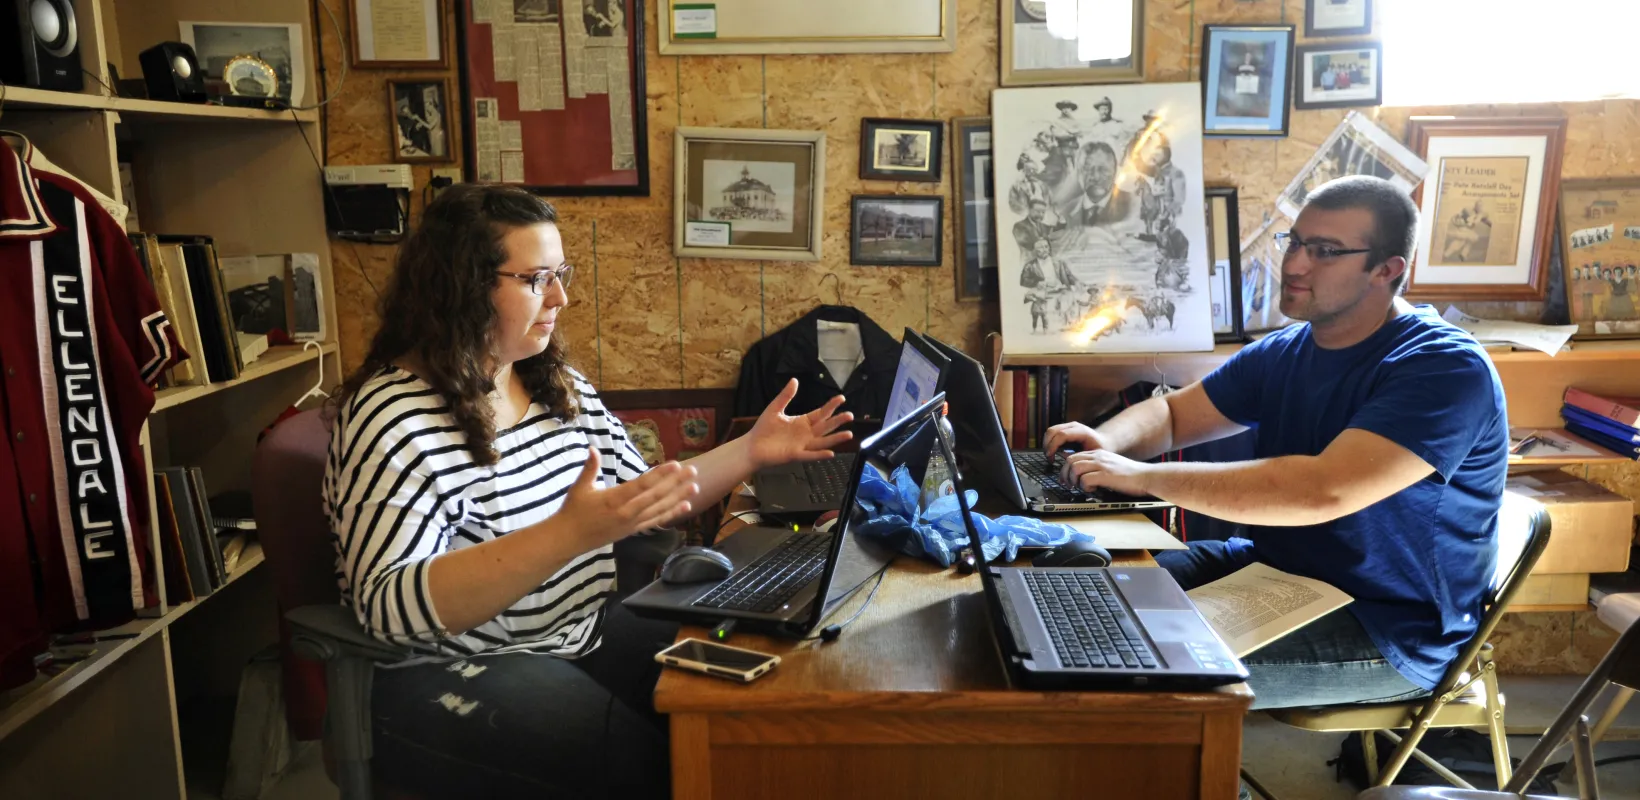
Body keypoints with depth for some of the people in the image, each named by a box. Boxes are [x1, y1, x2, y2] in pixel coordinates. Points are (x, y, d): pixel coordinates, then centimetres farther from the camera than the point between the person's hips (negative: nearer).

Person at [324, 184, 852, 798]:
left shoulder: (560, 386, 5)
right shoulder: (393, 416, -18)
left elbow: (643, 499, 12)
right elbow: (389, 605, -28)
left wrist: (751, 451, -1)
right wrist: (570, 533, -38)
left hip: (582, 634, 7)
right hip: (447, 676, -6)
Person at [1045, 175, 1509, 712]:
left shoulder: (1445, 368, -21)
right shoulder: (1285, 352, 3)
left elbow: (1324, 491, -36)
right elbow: (1170, 412, 12)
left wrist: (1144, 476, -34)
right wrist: (1108, 442, -13)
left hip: (1389, 631, -7)